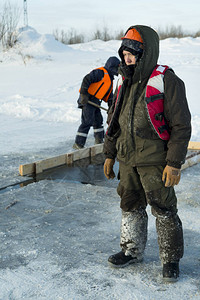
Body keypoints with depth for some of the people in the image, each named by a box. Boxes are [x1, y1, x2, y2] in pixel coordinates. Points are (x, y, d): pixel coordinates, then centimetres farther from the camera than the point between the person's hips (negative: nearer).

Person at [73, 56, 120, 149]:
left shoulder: (110, 79, 22)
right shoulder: (101, 72, -10)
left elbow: (109, 94, 25)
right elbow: (86, 80, -21)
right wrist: (84, 94, -26)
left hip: (95, 102, 10)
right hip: (87, 100, -10)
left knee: (98, 121, 18)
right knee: (87, 122, -13)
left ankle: (99, 141, 33)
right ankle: (78, 144, -9)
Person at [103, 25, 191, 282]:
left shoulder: (167, 82, -12)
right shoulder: (127, 83, 11)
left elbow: (181, 126, -13)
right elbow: (114, 121, 18)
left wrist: (174, 163, -17)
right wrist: (109, 155, 16)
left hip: (155, 162, -7)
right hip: (127, 160, 7)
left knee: (164, 210, 1)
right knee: (130, 206, 16)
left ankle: (171, 259, 18)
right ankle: (132, 251, 33)